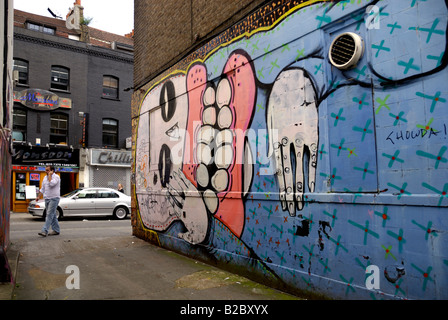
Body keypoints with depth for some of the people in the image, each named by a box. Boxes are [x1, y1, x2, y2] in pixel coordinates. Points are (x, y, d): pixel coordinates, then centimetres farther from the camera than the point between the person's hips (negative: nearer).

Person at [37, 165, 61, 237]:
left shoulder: (56, 177, -9)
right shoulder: (45, 177, 15)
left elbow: (51, 184, -28)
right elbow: (42, 188, 22)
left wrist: (50, 175, -17)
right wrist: (38, 196, 14)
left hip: (54, 198, -8)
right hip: (47, 199, 8)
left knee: (49, 215, -12)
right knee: (52, 215, 11)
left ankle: (45, 231, -15)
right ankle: (56, 230, 18)